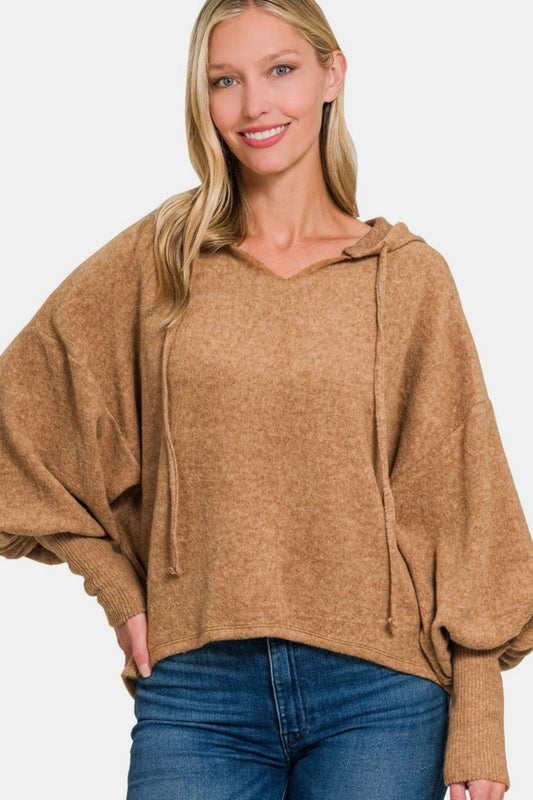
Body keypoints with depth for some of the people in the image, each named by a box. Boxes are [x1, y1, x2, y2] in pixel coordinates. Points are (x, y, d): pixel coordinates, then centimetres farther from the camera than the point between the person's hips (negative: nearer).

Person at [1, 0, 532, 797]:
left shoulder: (410, 276, 3)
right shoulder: (154, 261, 4)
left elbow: (457, 504, 3)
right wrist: (118, 587, 4)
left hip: (377, 697, 0)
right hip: (197, 693, 1)